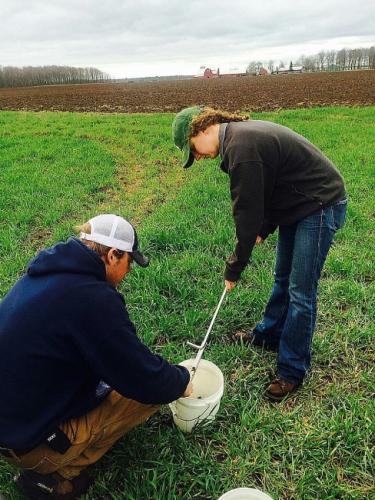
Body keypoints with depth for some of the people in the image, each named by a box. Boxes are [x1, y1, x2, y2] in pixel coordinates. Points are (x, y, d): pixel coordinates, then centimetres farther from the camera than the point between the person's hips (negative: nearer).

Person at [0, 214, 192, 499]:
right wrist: (181, 380, 1)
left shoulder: (46, 273, 0)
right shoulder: (93, 298, -28)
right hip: (31, 442, -8)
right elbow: (148, 382, -20)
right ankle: (58, 473, 2)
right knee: (153, 391, -5)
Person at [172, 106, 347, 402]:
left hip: (321, 206, -10)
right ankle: (269, 335, 38)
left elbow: (248, 213, -22)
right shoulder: (241, 134, 5)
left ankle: (293, 371, 10)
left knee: (300, 291, -4)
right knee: (283, 278, 20)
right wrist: (264, 230, 4)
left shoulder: (241, 147, -26)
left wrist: (234, 269, -12)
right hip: (297, 205, 10)